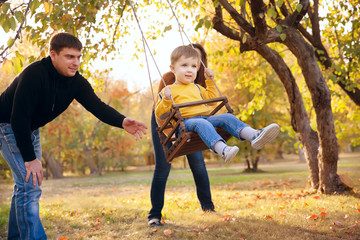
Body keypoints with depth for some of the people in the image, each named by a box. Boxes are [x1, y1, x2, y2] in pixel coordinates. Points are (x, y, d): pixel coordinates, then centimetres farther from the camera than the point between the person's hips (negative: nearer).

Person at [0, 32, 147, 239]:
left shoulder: (76, 82, -10)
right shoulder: (34, 74, -32)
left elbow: (96, 106, -21)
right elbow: (19, 117, -33)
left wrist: (122, 121, -41)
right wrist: (30, 159, -32)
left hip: (31, 129, 8)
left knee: (26, 185, 15)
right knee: (29, 184, -18)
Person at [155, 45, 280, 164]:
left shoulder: (196, 88, 30)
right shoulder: (169, 90, 10)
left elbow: (212, 98, 41)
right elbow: (160, 114, 2)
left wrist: (210, 81, 32)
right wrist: (166, 100, -16)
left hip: (206, 118, 6)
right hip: (186, 121, -6)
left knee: (227, 117, -18)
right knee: (201, 123, -38)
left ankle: (254, 135, -40)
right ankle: (222, 149, -62)